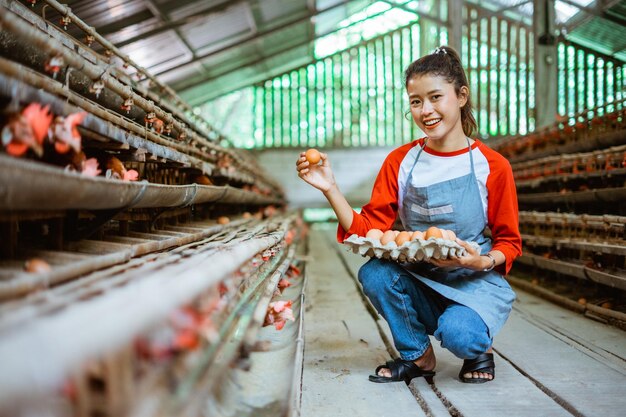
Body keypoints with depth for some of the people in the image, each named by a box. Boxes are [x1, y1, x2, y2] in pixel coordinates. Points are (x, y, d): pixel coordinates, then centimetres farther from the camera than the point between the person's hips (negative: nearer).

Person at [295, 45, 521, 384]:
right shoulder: (400, 162, 1)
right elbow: (368, 229, -5)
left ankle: (479, 347, 8)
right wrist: (330, 189, -17)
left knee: (458, 334, -33)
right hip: (421, 282, 3)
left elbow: (509, 242, 0)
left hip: (476, 282, -3)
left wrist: (483, 262, -21)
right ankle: (418, 355, 1)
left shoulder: (492, 166, -6)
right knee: (373, 274, -26)